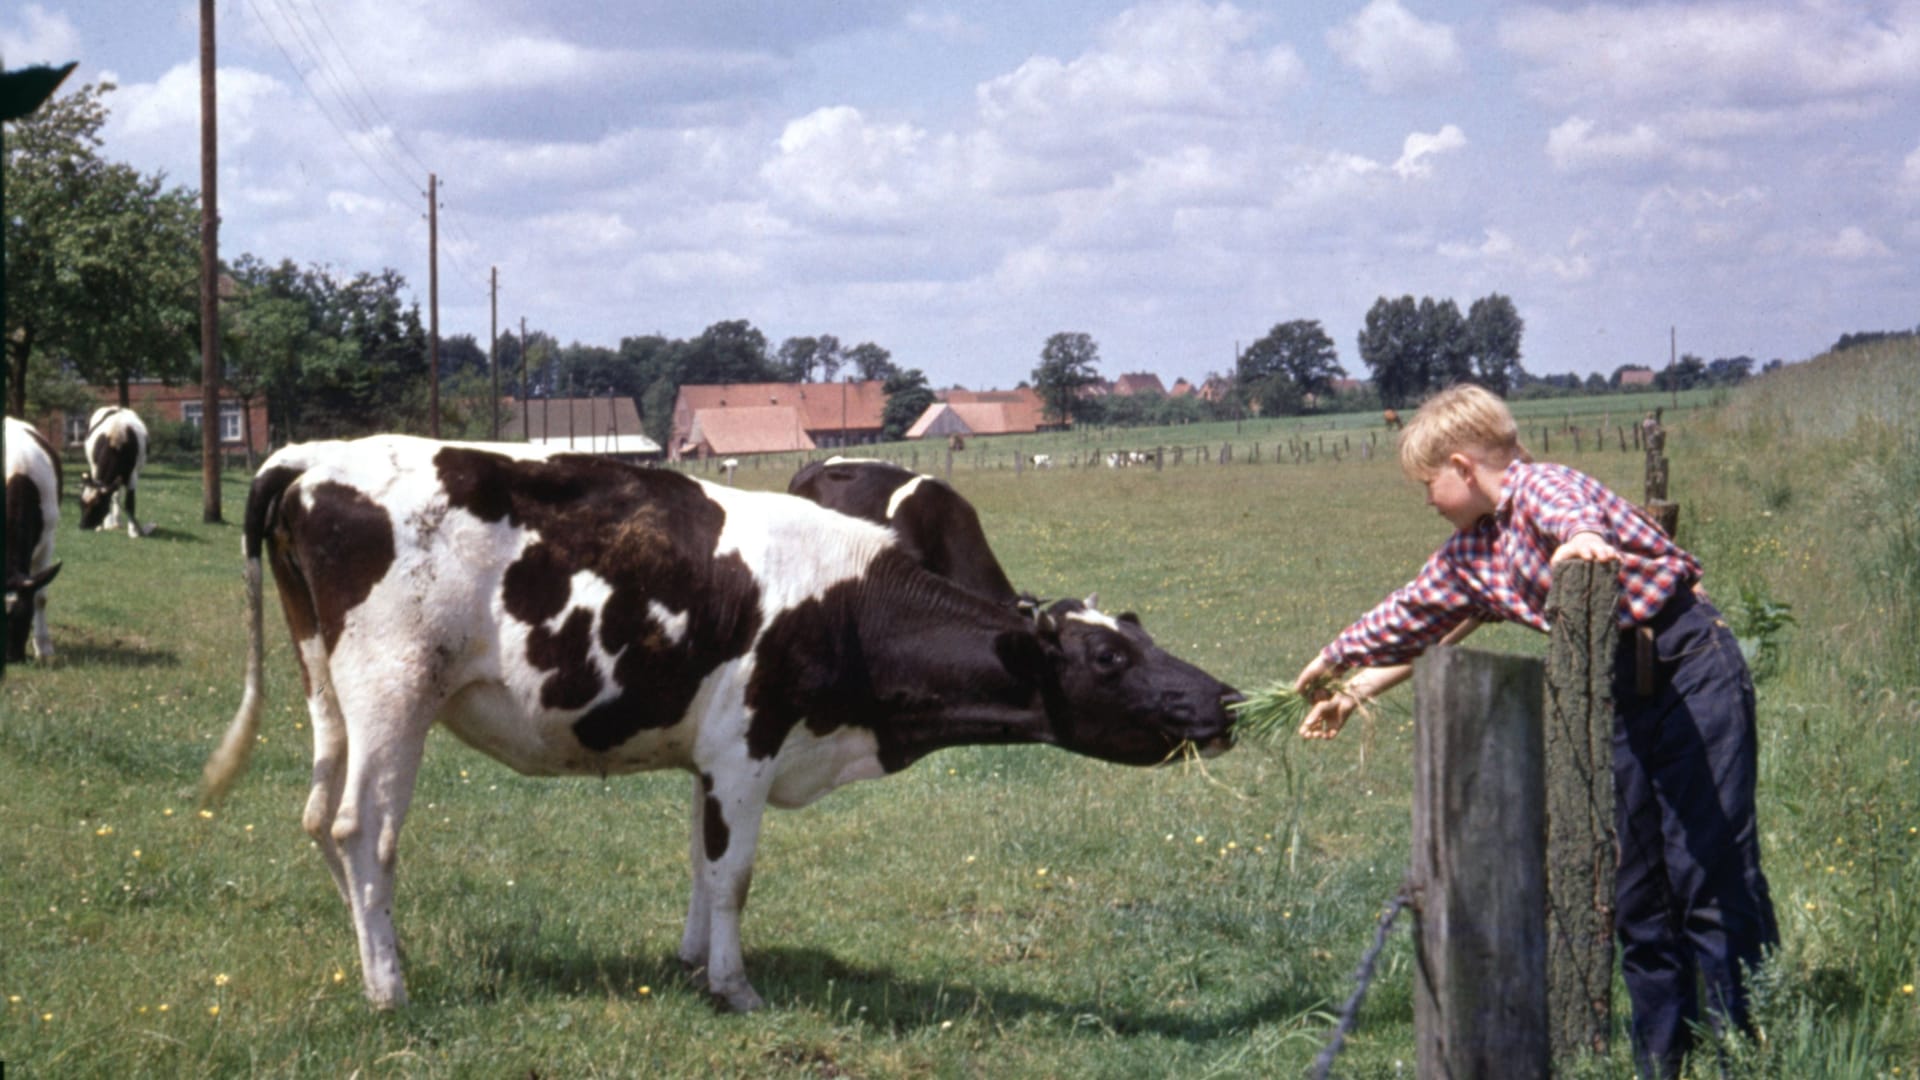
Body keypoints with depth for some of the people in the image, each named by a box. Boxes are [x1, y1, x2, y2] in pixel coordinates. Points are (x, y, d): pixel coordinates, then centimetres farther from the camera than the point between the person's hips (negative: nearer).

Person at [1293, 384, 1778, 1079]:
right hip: (1620, 695, 9)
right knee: (1634, 888, 7)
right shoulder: (1468, 554, 11)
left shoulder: (1543, 487, -14)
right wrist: (1347, 681, 33)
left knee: (1711, 872, -10)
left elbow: (1575, 511, -38)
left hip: (1689, 668, -9)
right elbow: (1414, 618, 26)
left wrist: (1582, 537, -61)